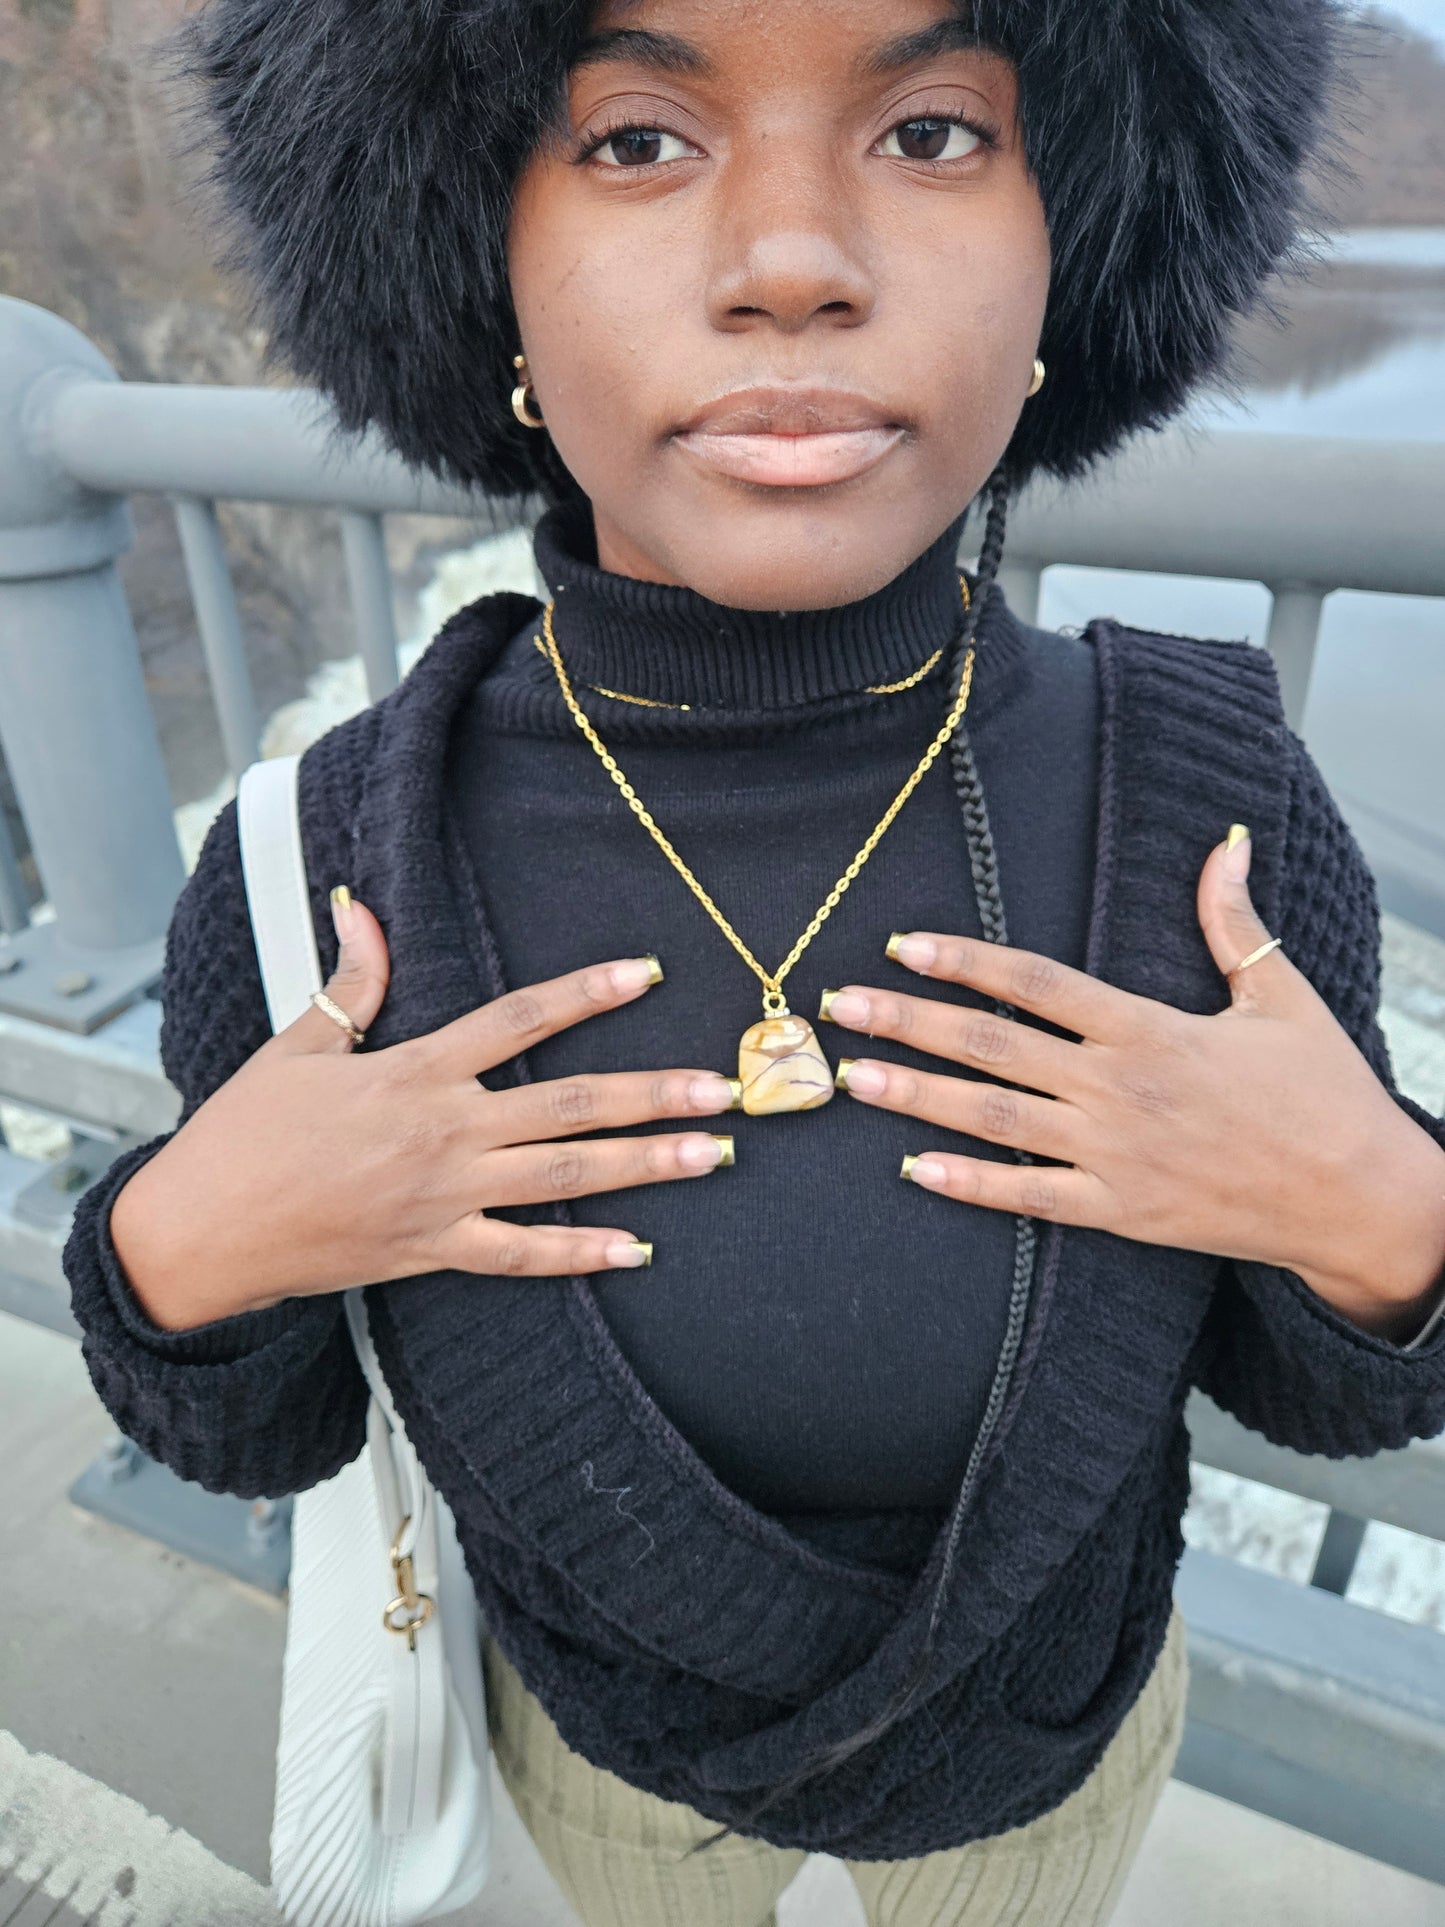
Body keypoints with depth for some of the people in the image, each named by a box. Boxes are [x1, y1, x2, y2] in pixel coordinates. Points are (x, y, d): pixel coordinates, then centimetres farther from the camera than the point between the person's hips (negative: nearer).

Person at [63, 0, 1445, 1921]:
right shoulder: (322, 868, -29)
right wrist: (180, 1249, -35)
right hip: (605, 1725, 1)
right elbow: (258, 1424, -13)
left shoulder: (1209, 804, -30)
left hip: (1048, 1725, 0)